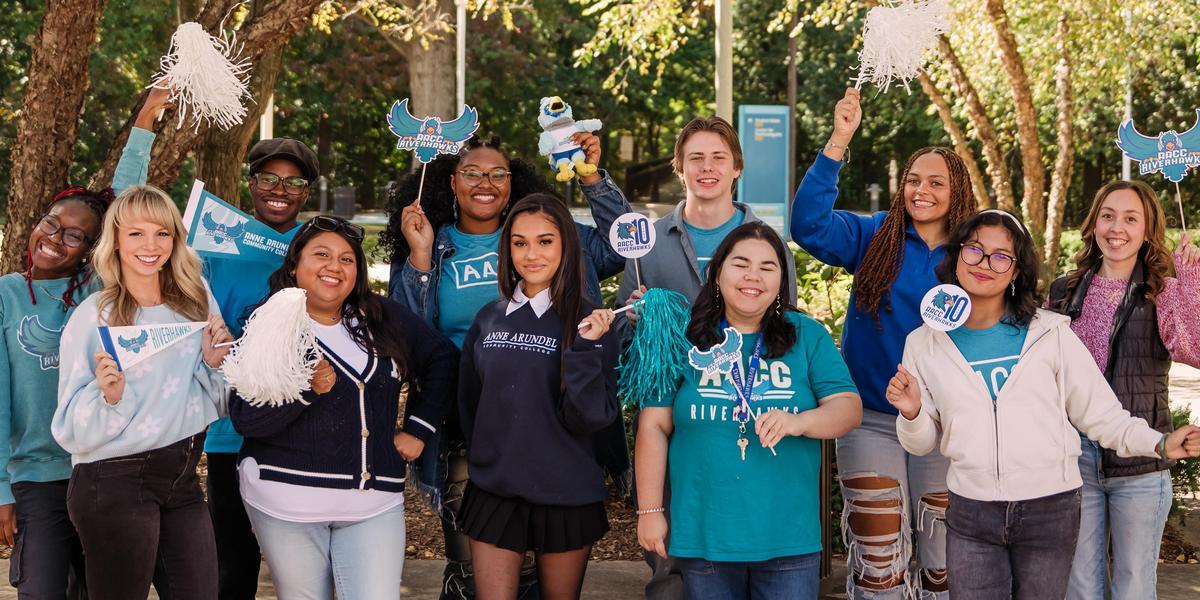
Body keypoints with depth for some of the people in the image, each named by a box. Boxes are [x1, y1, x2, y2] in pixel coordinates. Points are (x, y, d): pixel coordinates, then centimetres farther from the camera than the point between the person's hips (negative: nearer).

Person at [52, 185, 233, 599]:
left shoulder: (195, 300, 6)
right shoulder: (93, 316, -8)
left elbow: (219, 402, 14)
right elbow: (72, 432, -6)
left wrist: (215, 362, -5)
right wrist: (108, 396, -25)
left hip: (182, 477, 5)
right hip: (114, 482, -5)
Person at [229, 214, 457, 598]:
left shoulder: (384, 319, 7)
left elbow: (442, 358, 18)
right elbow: (244, 419, -11)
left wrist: (417, 429, 11)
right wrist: (305, 389, -25)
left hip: (374, 502, 2)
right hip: (287, 500, -2)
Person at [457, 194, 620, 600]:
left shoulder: (588, 324, -7)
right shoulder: (489, 319, 3)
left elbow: (589, 419, -15)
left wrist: (585, 348, -24)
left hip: (567, 499, -2)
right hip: (493, 492, 2)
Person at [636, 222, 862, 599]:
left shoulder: (807, 336, 3)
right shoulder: (686, 339, 1)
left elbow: (849, 408, -3)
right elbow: (654, 427, 1)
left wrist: (798, 422, -24)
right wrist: (650, 511, -2)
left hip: (789, 537, 0)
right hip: (704, 537, 0)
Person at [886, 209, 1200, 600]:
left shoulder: (1051, 334, -4)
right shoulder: (924, 344, 3)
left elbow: (1100, 413, 0)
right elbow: (921, 444, 8)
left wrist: (1160, 444, -12)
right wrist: (912, 414, -12)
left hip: (1051, 510, -1)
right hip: (970, 514, 1)